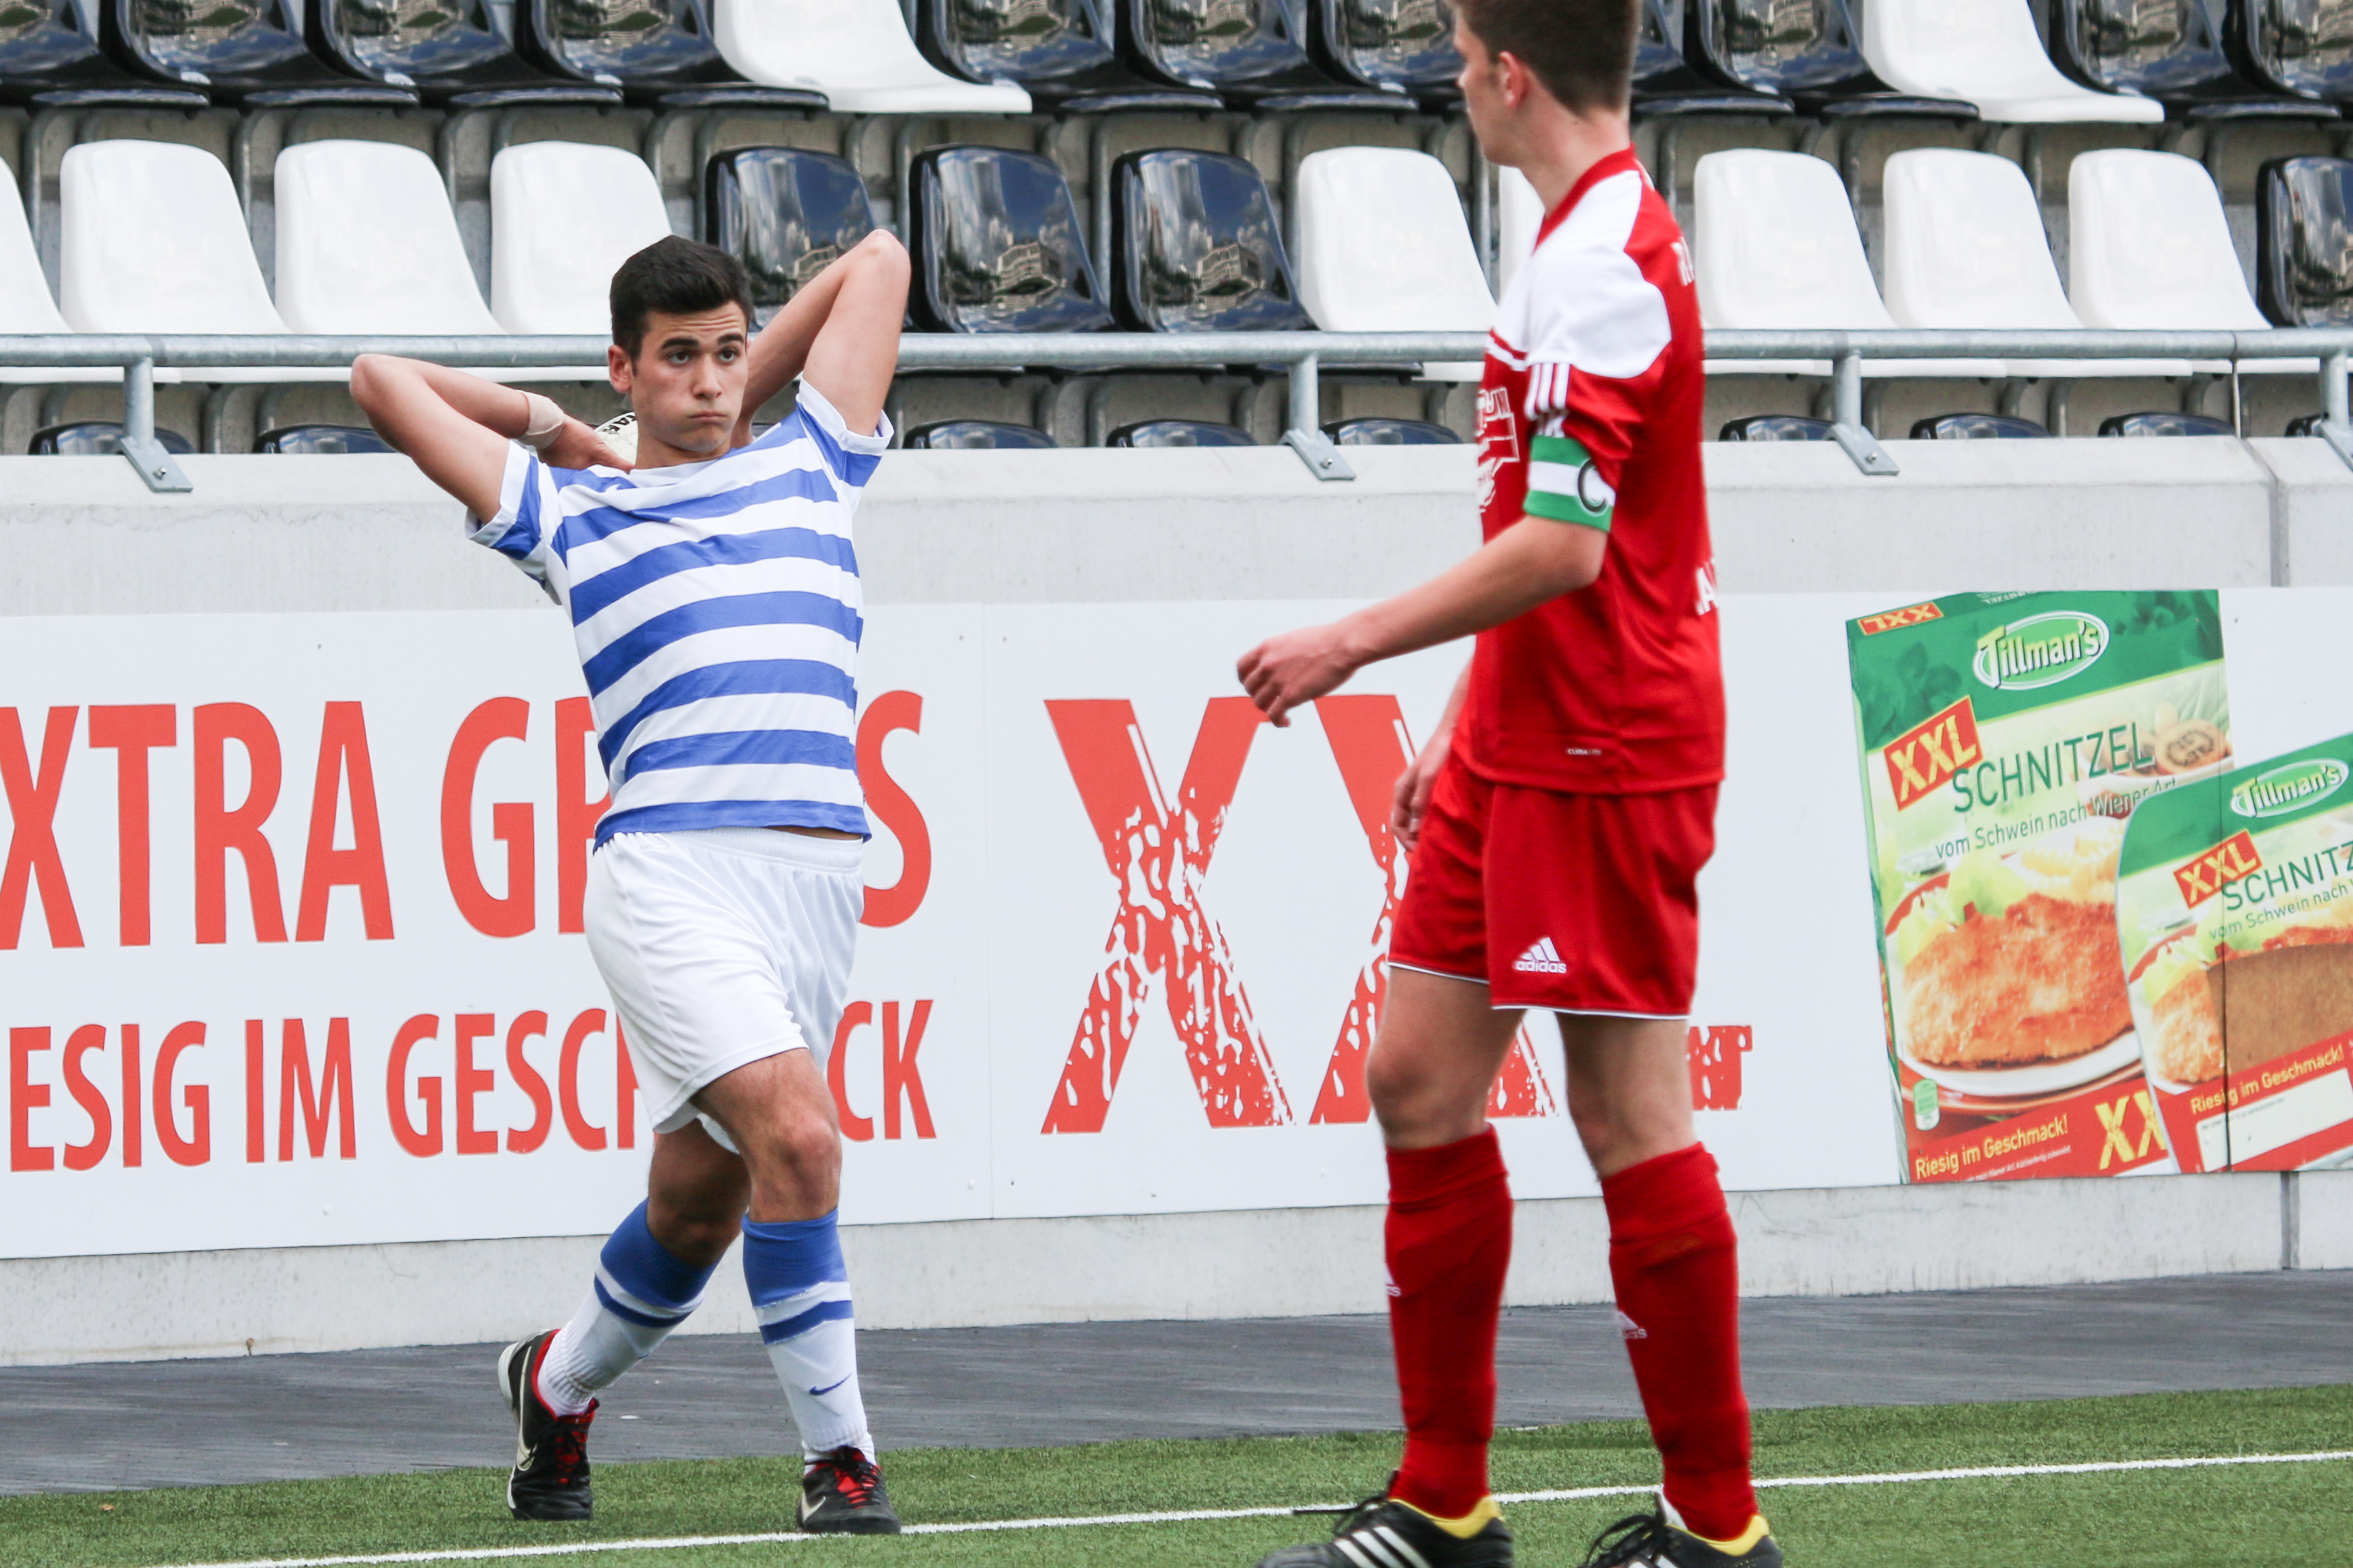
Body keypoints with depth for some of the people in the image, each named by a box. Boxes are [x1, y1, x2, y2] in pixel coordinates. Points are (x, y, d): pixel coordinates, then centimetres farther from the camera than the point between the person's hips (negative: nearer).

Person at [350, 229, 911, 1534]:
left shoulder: (809, 460, 19)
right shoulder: (565, 512, 13)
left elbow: (879, 260, 29)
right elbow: (383, 379, 20)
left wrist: (740, 388, 29)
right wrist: (545, 426, 27)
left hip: (819, 879, 4)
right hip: (671, 872, -4)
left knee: (701, 1198, 10)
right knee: (796, 1133, -23)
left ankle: (560, 1383, 37)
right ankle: (838, 1459, -17)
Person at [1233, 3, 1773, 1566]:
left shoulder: (1603, 262, -18)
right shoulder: (1596, 237, 14)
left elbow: (1563, 547, -24)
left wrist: (1355, 644, -16)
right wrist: (1466, 724, 25)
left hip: (1603, 761, -10)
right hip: (1524, 747, 10)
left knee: (1630, 1115, -5)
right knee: (1422, 1081, 10)